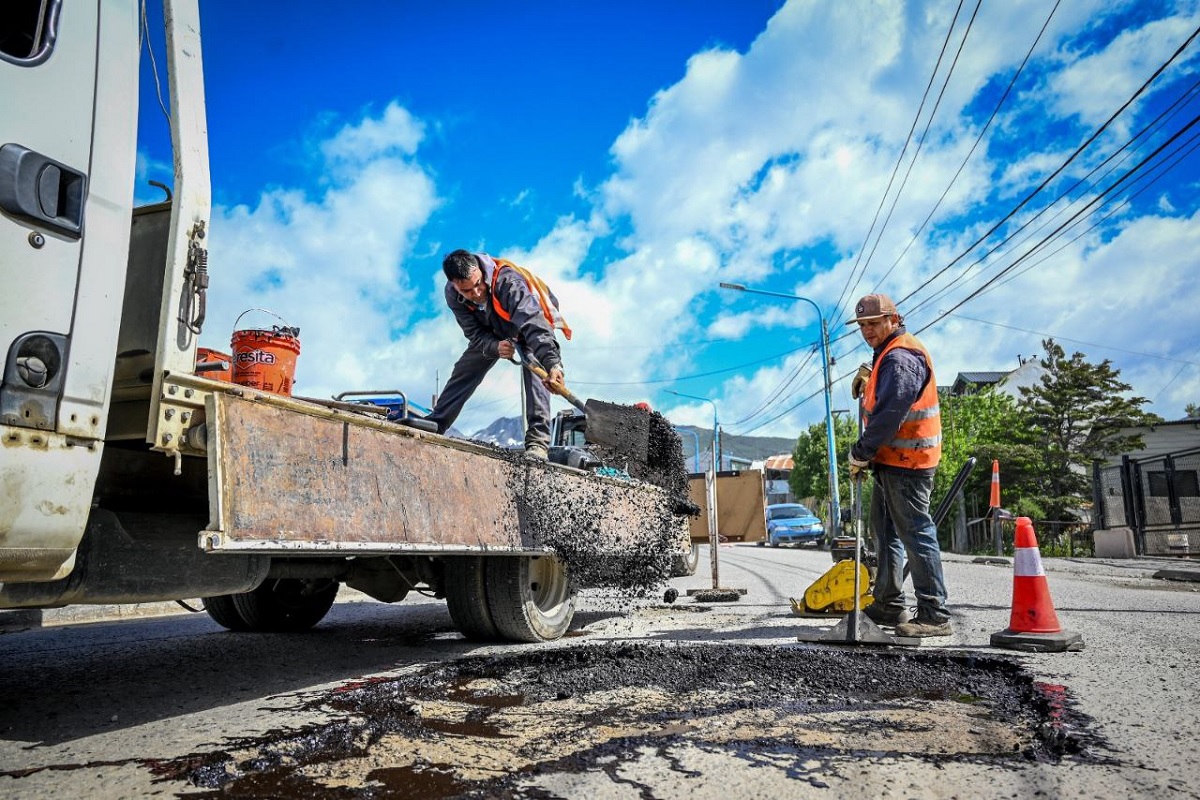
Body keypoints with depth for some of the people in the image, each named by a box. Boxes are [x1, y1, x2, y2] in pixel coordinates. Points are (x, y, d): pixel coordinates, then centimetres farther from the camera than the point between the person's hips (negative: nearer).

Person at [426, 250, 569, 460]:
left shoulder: (508, 281, -44)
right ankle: (434, 425, 18)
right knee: (463, 371, 4)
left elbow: (533, 325, -56)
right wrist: (496, 347, -43)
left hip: (528, 320, -5)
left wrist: (552, 363, -70)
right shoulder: (452, 294, -26)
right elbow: (475, 334, -21)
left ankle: (537, 439, -33)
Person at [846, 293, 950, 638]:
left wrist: (861, 452, -17)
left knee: (916, 534, -8)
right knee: (886, 532, 17)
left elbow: (890, 412, -24)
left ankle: (934, 615, -2)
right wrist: (868, 375, 12)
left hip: (905, 462, -11)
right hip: (891, 460, 11)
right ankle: (888, 605, 27)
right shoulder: (888, 354, 18)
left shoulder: (900, 357, -17)